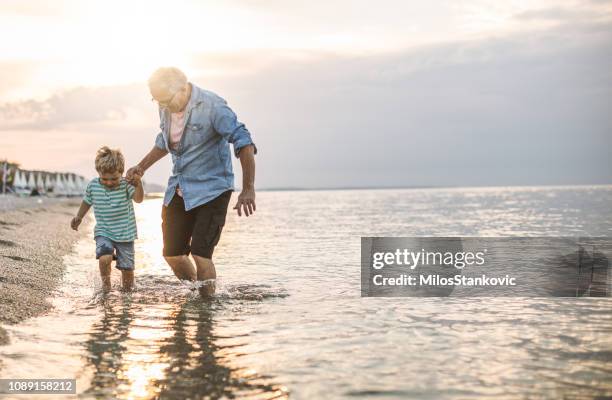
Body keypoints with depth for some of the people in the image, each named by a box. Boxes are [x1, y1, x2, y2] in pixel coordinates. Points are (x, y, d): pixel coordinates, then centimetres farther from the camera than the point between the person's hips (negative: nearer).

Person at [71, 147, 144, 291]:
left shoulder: (126, 185, -14)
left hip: (125, 234, -1)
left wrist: (138, 184, -49)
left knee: (127, 267, 2)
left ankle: (127, 284, 35)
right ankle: (105, 281, 4)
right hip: (103, 232, 1)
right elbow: (87, 201, 16)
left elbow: (138, 199, -31)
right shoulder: (93, 185, -5)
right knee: (104, 258, -25)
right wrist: (79, 217, 19)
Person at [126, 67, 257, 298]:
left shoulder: (212, 107, -19)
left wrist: (248, 189, -31)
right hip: (178, 190, 7)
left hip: (211, 190, -7)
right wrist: (142, 167, 14)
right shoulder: (166, 108, 3)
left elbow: (243, 142, -24)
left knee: (200, 254, -14)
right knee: (172, 254, 7)